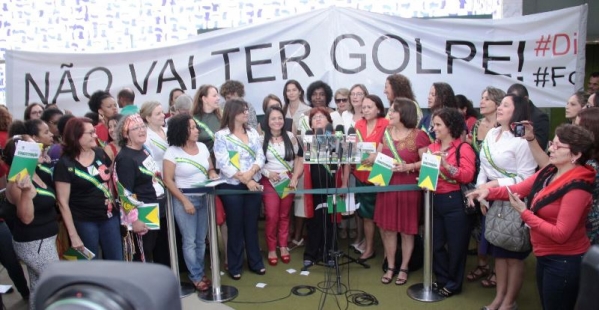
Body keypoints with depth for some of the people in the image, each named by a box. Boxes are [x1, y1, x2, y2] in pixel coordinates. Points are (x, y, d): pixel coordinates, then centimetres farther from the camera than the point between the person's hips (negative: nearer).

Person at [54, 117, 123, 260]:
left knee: (117, 262, 11)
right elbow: (62, 201, -10)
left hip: (109, 217, 4)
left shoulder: (101, 153, 3)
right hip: (84, 222, -4)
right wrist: (73, 235, -11)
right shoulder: (65, 164, -11)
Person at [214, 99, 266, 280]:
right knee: (235, 226, 5)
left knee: (252, 225, 12)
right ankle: (234, 266, 18)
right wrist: (244, 180, -18)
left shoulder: (253, 133, 9)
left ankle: (255, 262, 25)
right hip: (231, 186, -4)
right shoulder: (221, 136, -5)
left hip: (254, 184, 4)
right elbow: (223, 164, -14)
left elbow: (260, 157, 3)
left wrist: (251, 172, -16)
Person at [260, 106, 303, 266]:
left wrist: (295, 178, -6)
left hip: (288, 180, 2)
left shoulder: (290, 137, 2)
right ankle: (271, 249, 11)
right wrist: (267, 173, -16)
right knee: (271, 217, -4)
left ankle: (283, 247, 23)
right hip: (269, 182, -2)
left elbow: (298, 159, 4)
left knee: (284, 215, 10)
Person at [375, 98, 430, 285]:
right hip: (387, 187, 5)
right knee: (388, 228, 9)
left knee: (407, 230, 7)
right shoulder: (385, 133, 8)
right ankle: (390, 267, 24)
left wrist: (409, 167, -21)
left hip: (408, 188, -5)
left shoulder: (418, 136, -10)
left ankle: (403, 268, 23)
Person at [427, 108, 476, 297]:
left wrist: (447, 165, -28)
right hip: (434, 200, 6)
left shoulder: (463, 148, -7)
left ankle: (454, 284, 25)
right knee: (436, 244, 14)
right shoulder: (432, 147, 8)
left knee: (455, 245, 8)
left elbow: (468, 176, -18)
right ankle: (443, 279, 32)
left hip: (454, 202, -6)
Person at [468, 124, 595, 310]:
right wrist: (488, 192, -13)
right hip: (545, 256, 8)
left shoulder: (576, 188, -24)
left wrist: (524, 213, -26)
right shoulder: (549, 172, 2)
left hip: (564, 262, -8)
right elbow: (518, 189, 2)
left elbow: (560, 234, -25)